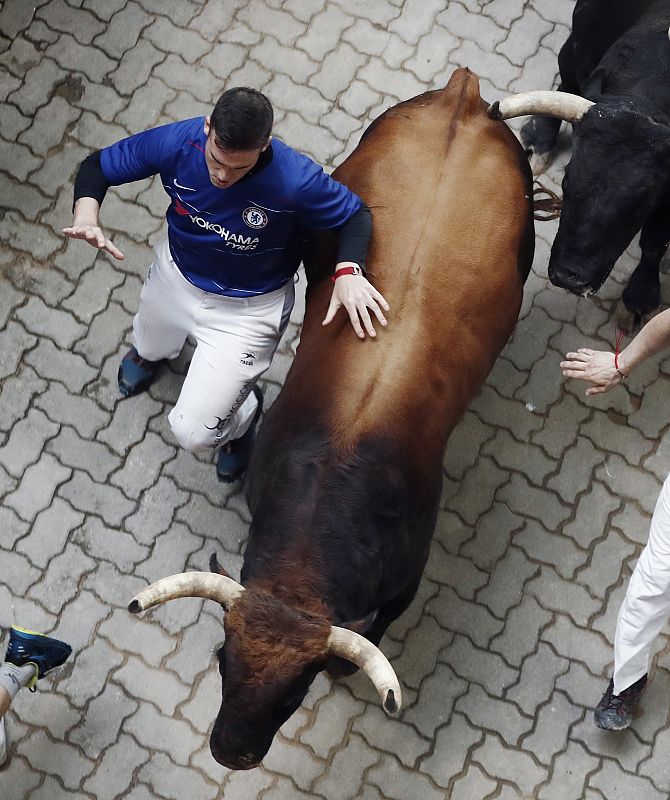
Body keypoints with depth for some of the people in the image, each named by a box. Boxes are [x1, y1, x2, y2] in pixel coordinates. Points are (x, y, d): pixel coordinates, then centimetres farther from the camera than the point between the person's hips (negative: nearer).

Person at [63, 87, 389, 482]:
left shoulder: (295, 180, -37)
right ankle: (151, 349, 75)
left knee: (194, 433, -3)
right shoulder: (176, 142, -29)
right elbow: (98, 165, -14)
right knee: (149, 349, 35)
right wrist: (87, 214, -36)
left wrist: (348, 272, -39)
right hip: (176, 277, 4)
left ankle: (243, 412, 34)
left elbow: (356, 214, -19)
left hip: (248, 309, -4)